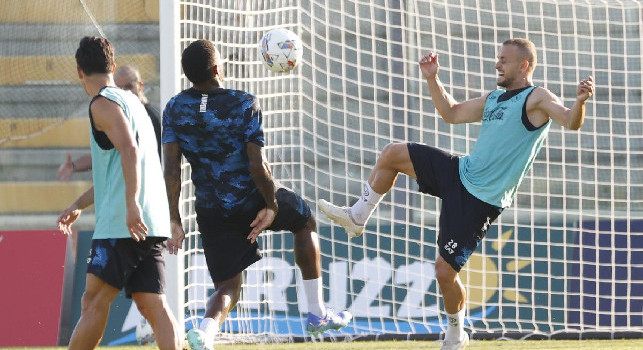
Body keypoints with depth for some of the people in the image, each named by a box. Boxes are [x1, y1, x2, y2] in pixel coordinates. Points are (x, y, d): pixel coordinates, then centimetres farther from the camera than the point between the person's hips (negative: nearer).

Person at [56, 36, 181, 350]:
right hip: (151, 224, 9)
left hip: (123, 223, -9)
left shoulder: (103, 104, -4)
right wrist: (79, 205, 41)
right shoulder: (132, 102, 25)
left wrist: (131, 205, -28)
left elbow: (129, 151, -20)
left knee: (95, 300, -6)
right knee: (152, 304, 1)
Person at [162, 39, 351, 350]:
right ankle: (317, 314, 31)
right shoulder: (244, 105, -13)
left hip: (212, 213, 3)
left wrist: (175, 219, -4)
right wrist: (272, 205, -5)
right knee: (305, 222, 28)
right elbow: (257, 166, -18)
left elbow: (171, 169, -7)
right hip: (250, 199, -3)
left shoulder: (175, 109, -2)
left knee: (227, 287, 10)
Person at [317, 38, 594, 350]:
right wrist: (432, 79, 18)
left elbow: (571, 122, -28)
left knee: (445, 271, -7)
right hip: (461, 172, 8)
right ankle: (357, 218, 20)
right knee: (392, 154, 7)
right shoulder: (493, 99, 15)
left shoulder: (536, 99, -12)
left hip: (480, 201, -8)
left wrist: (580, 101, -49)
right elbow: (452, 113, 27)